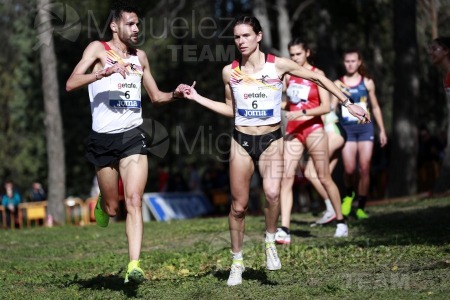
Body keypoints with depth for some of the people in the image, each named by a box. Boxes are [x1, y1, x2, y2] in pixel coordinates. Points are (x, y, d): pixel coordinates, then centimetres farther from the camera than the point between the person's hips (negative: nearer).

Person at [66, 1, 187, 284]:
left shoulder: (140, 56, 14)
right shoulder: (98, 49, -2)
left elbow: (156, 96, 23)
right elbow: (71, 84, -15)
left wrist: (174, 94, 2)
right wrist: (105, 72, -28)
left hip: (133, 136, 3)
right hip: (104, 137, -3)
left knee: (134, 201, -12)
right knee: (111, 207, 7)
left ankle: (134, 264, -18)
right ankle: (101, 206, 44)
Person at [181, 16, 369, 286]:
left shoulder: (278, 65, -6)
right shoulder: (230, 71, 1)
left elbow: (317, 77, 2)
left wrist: (348, 103, 1)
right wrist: (197, 98, 6)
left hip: (271, 141, -2)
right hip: (242, 141, 2)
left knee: (272, 192, -27)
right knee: (239, 205, 3)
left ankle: (270, 241, -1)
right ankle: (237, 261, 21)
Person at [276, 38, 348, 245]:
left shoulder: (317, 74, -4)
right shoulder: (288, 75, 10)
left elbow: (326, 107, -12)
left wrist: (303, 113, -24)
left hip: (313, 129, -4)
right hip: (293, 131, 4)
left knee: (324, 177, 4)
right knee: (286, 177, -10)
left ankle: (341, 221, 23)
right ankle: (284, 230, -15)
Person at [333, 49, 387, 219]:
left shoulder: (367, 83, 8)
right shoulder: (338, 84, 6)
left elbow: (375, 107, 14)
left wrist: (382, 130, 11)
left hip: (365, 128, 1)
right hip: (346, 129, -1)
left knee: (364, 169, -5)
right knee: (349, 169, -12)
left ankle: (361, 207, 3)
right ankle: (349, 195, 18)